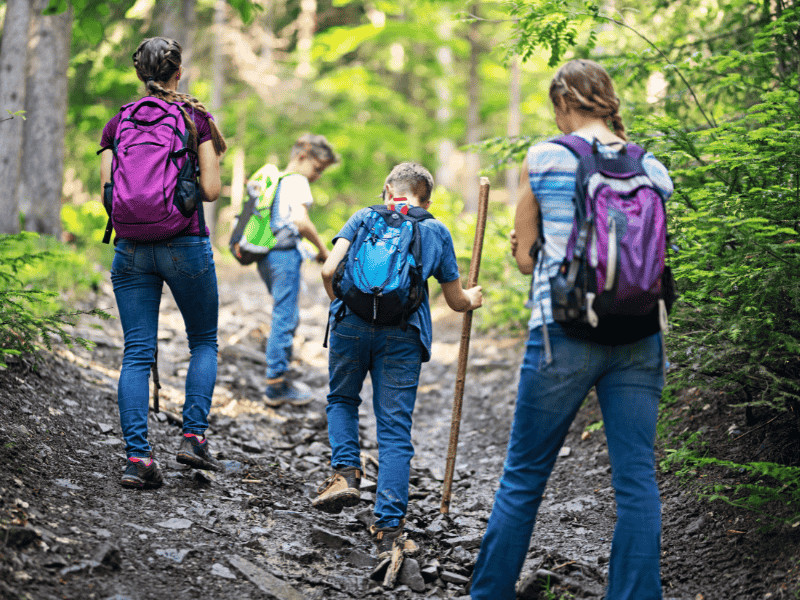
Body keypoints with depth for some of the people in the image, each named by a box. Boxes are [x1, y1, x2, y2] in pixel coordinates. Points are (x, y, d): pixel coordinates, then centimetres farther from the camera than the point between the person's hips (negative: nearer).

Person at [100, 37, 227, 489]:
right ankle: (194, 436, 4)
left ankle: (138, 457, -6)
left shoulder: (118, 122, 7)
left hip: (131, 246, 2)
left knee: (137, 354, 2)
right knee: (204, 341, 16)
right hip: (185, 243, -2)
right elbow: (212, 189, -5)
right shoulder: (195, 117, -1)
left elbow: (107, 193, 3)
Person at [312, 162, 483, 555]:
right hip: (404, 332, 0)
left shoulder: (364, 217, 17)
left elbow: (329, 270, 4)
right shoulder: (436, 231, 20)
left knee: (342, 400, 25)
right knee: (395, 429, 2)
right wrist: (473, 300, 46)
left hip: (353, 322, 0)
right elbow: (456, 301, 23)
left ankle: (345, 472, 3)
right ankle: (389, 527, -4)